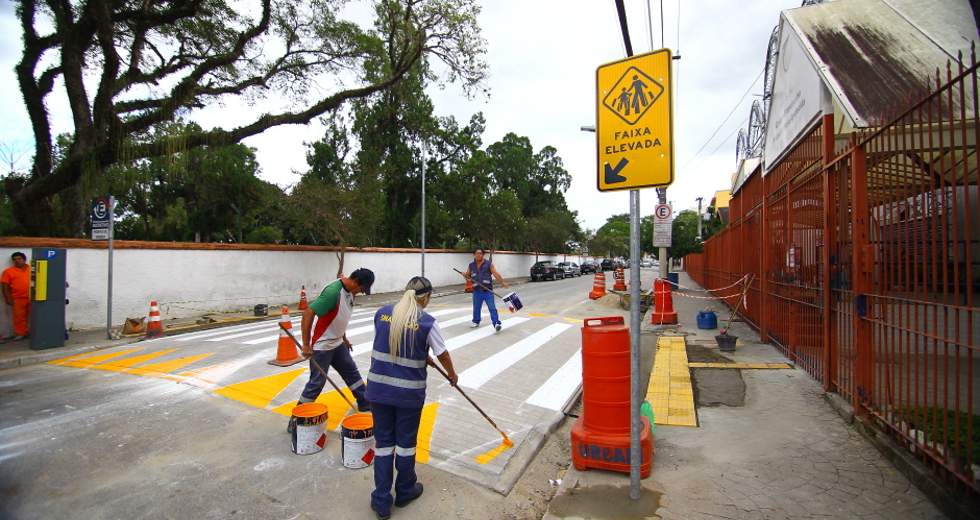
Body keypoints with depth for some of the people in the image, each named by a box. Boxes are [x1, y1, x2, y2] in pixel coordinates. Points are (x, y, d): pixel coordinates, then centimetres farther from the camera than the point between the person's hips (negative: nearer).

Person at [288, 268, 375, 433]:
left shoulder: (350, 292, 1)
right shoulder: (333, 291, -28)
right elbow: (308, 313, -31)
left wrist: (344, 338, 21)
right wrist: (306, 345, -29)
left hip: (337, 343, 9)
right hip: (321, 346, -9)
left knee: (351, 372, 17)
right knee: (316, 383, -1)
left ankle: (364, 403, 33)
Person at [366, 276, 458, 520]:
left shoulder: (382, 313, -1)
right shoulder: (427, 322, -13)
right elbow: (443, 355, -3)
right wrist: (452, 375, 17)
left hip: (378, 388, 3)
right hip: (409, 392, -3)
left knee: (383, 442, 16)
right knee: (406, 443, 16)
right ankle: (405, 493, 37)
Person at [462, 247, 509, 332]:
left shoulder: (488, 264, 2)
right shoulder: (471, 266, 9)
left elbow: (495, 274, -2)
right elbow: (468, 276, 14)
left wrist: (503, 282, -10)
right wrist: (465, 275, -10)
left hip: (488, 291, -3)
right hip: (477, 291, 3)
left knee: (492, 307, -9)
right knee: (476, 308, 15)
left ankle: (496, 323, -10)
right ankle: (476, 322, 33)